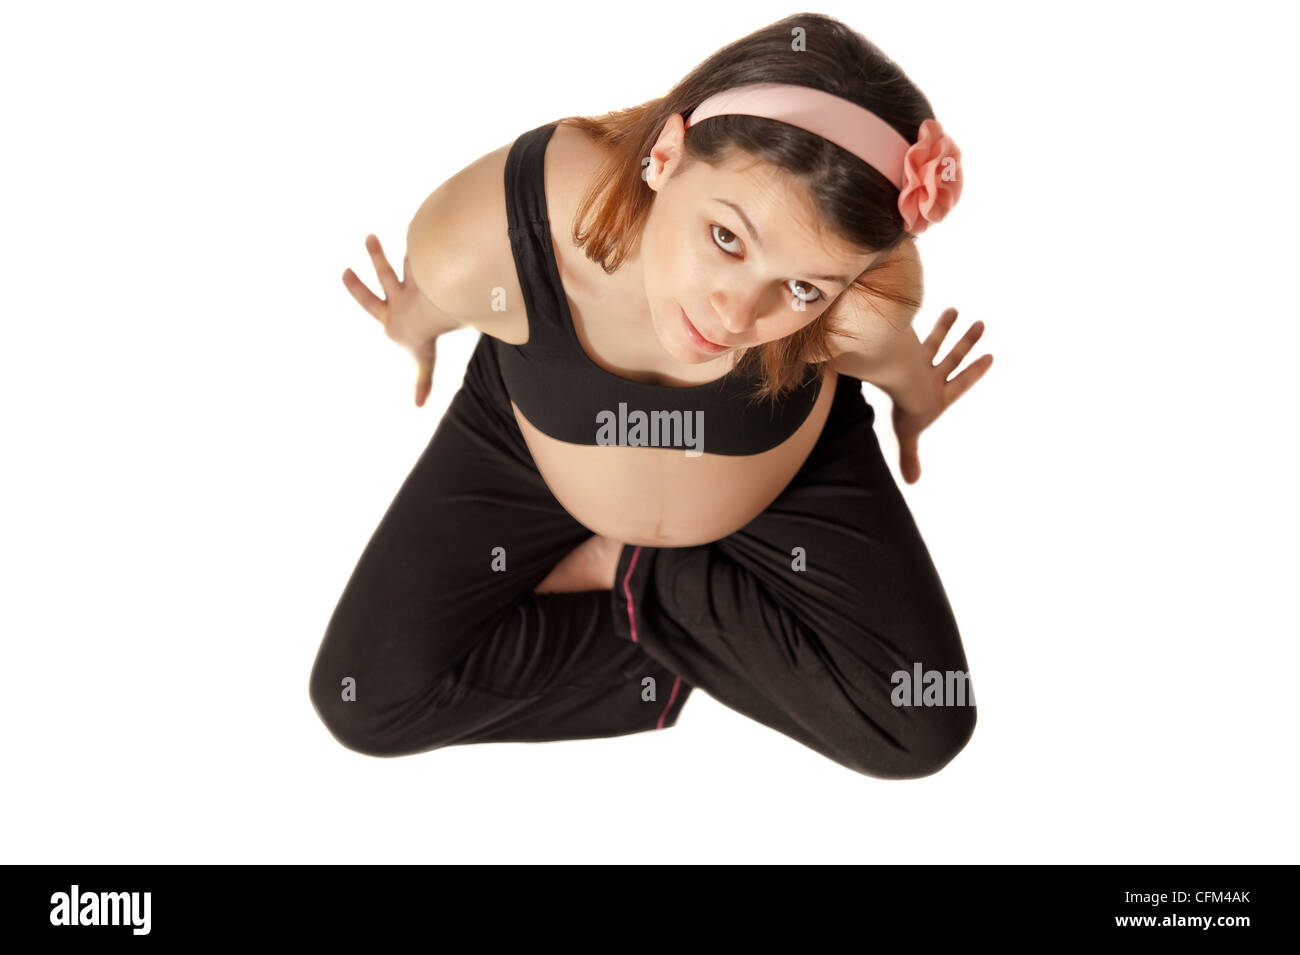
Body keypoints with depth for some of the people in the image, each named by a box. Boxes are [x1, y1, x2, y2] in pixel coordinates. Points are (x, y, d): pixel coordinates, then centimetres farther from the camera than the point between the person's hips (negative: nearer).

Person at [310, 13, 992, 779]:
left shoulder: (866, 295, -41)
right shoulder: (478, 247, -41)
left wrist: (913, 399, 9)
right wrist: (417, 330, 10)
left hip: (788, 463, 0)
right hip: (532, 448, 1)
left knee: (918, 730, -11)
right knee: (363, 701, -7)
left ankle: (627, 570, 4)